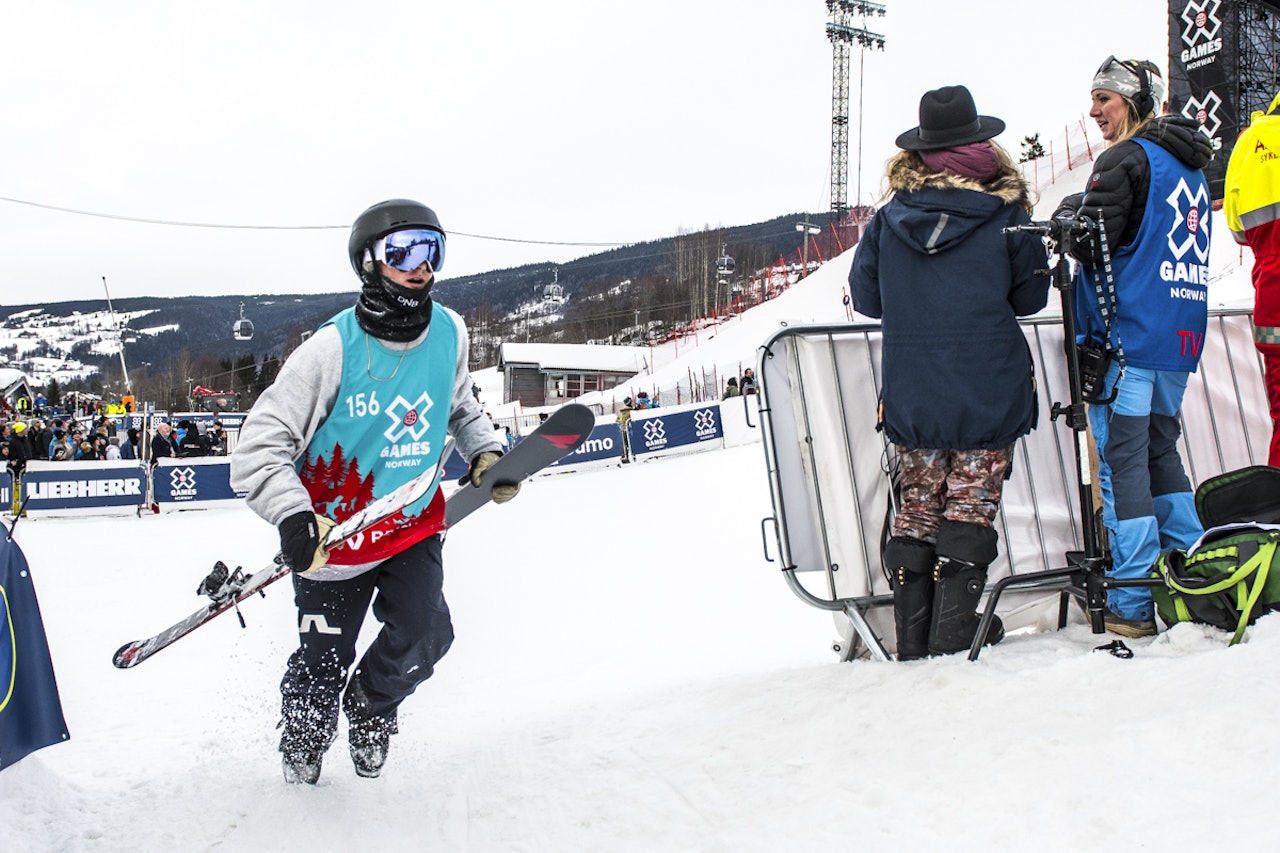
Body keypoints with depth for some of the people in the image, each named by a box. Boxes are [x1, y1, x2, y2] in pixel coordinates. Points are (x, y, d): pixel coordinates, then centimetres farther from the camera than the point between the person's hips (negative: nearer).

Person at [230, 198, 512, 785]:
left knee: (423, 638, -15)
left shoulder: (448, 333, -4)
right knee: (322, 668, 5)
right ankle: (299, 758, 39)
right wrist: (294, 517, -34)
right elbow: (261, 443, -20)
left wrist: (485, 453, 0)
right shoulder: (334, 349, -20)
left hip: (414, 523, 3)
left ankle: (371, 706, 20)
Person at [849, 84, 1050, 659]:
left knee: (918, 505, 12)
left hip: (910, 395, 2)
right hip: (989, 393, -2)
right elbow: (1031, 295, 2)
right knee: (971, 503, 7)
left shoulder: (889, 218, -2)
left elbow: (865, 296, 5)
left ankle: (912, 634, 13)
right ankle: (954, 629, 3)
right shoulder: (1005, 214, -7)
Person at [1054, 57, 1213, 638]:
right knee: (1161, 450, 18)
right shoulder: (1193, 167, 17)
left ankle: (1133, 607, -5)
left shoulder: (1127, 159, -10)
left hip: (1127, 335, -8)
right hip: (1180, 338, 8)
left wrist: (1067, 215, 5)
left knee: (1122, 460, -5)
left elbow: (1089, 244, -15)